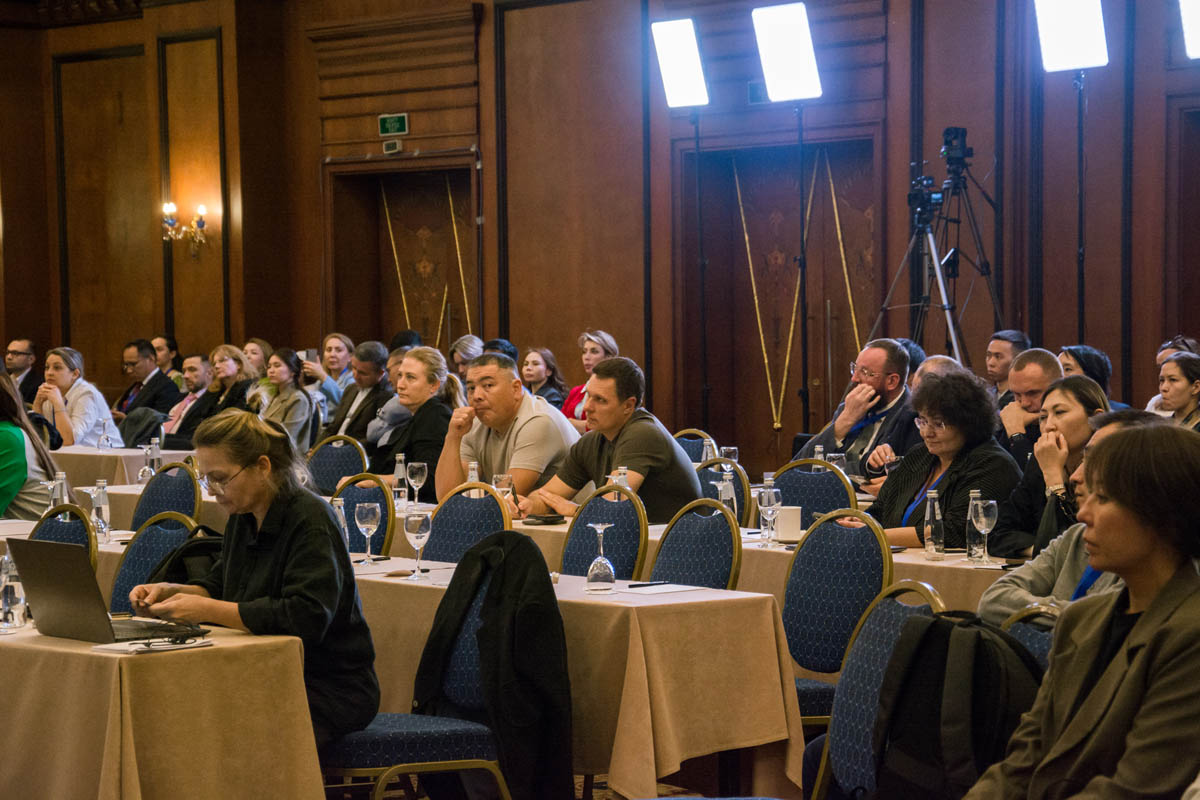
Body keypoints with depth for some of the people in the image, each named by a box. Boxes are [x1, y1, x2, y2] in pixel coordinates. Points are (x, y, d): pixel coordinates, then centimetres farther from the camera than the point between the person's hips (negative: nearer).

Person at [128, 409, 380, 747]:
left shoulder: (311, 520, -18)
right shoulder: (243, 517, 10)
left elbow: (308, 618, -28)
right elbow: (220, 586, 23)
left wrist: (207, 610, -27)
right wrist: (170, 592, 1)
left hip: (328, 690, -8)